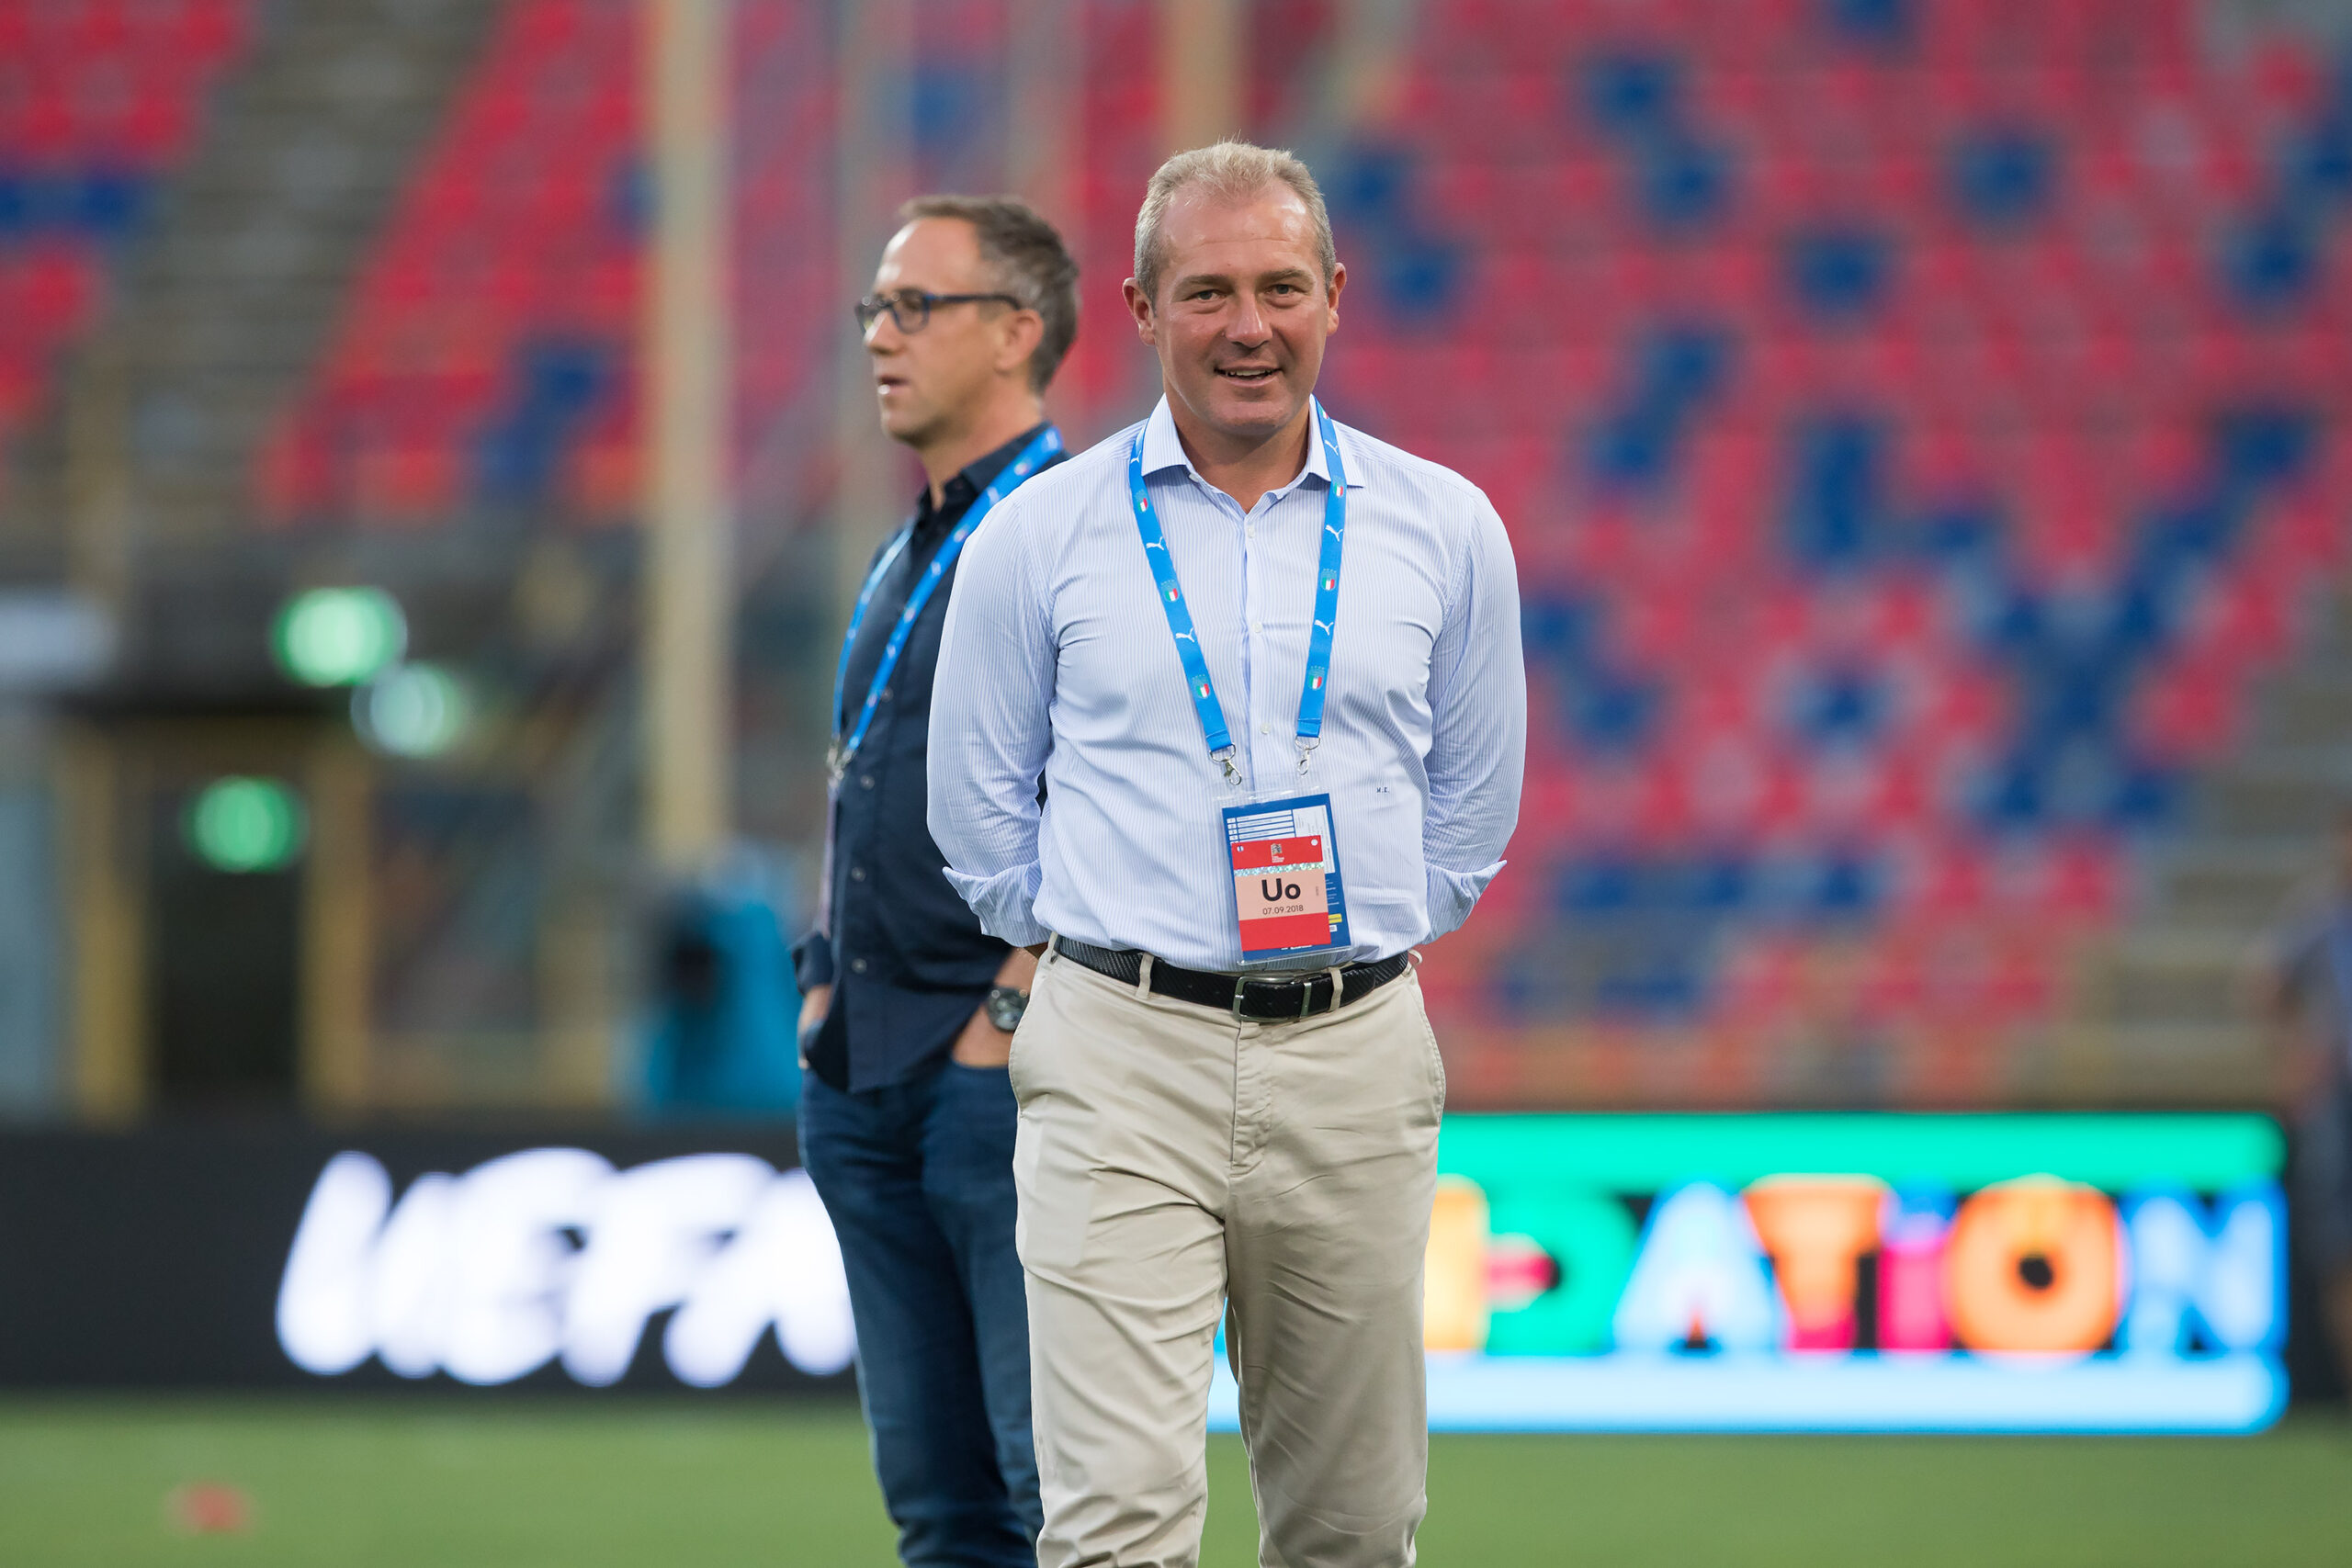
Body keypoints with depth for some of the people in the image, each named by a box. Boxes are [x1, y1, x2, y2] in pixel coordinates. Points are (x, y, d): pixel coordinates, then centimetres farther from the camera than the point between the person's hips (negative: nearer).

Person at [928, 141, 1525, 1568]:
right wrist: (1108, 951, 8)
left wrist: (1361, 942, 13)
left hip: (1355, 1064, 2)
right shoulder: (1038, 536, 2)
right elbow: (979, 811, 12)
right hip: (1123, 1066, -2)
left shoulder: (1445, 529, 6)